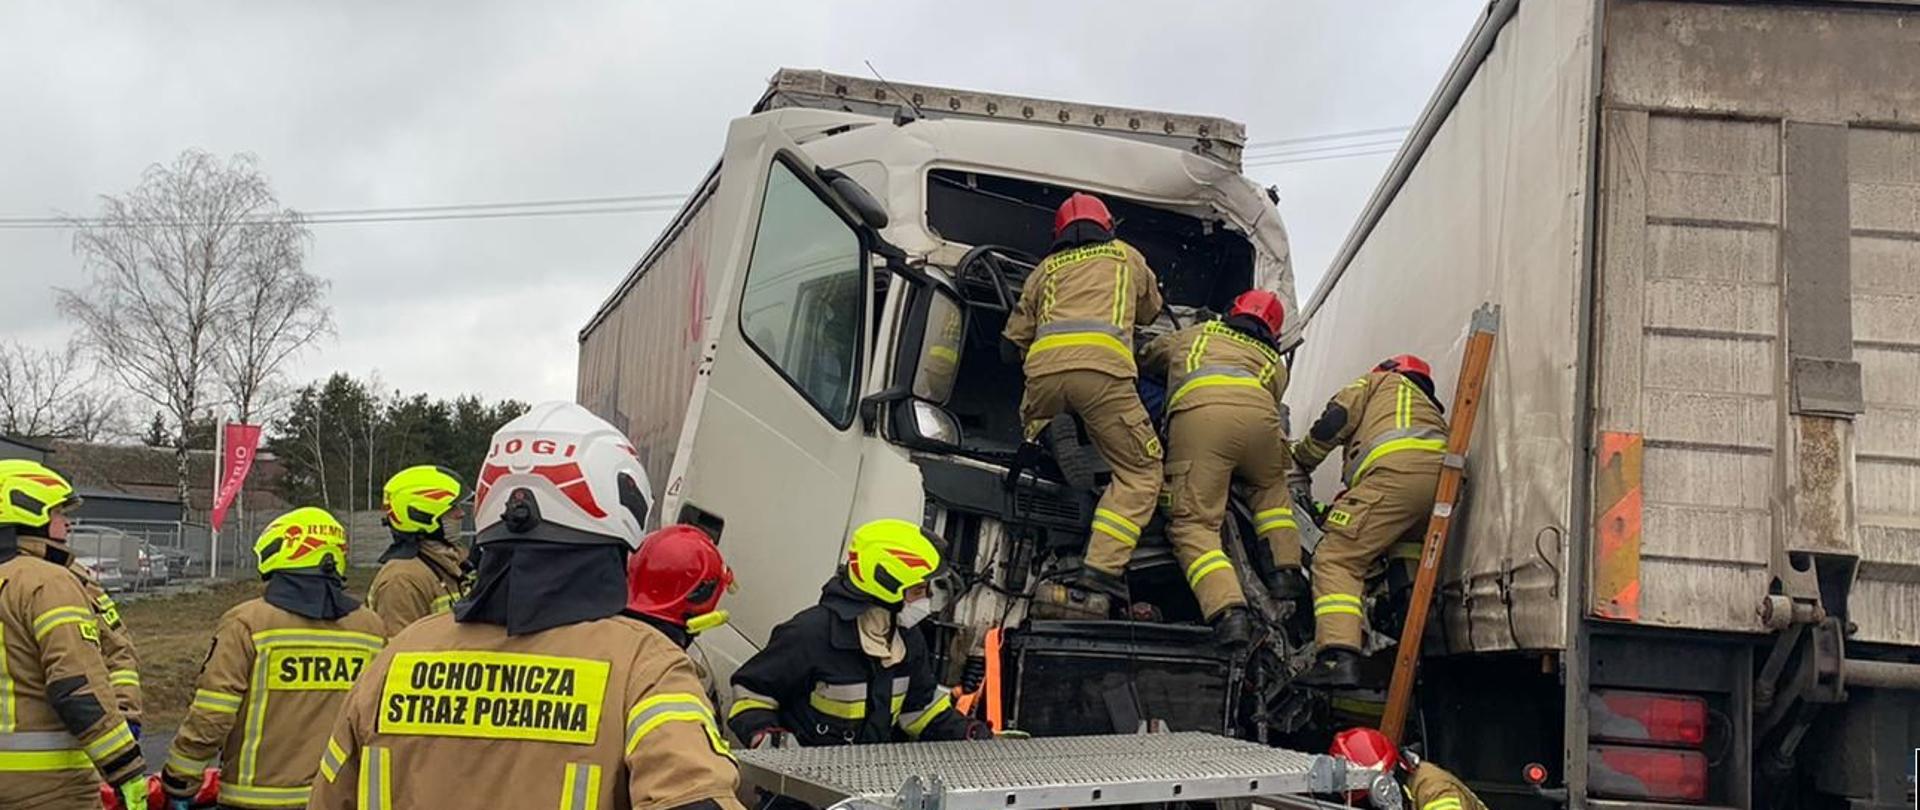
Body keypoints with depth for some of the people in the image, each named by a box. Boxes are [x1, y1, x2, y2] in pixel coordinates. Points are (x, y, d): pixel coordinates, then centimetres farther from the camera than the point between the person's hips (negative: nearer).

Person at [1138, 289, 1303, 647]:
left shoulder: (1195, 334, 41)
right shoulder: (1275, 363, 39)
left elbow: (1146, 359, 54)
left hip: (1198, 410, -2)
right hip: (1258, 412, 2)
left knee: (1192, 522, -5)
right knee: (1273, 486, 33)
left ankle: (1228, 611, -25)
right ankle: (1285, 570, 20)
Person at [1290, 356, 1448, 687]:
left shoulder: (1380, 381, 30)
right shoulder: (1430, 407, 46)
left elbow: (1334, 421, 13)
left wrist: (1299, 462, 29)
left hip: (1398, 469, -7)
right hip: (1444, 480, 7)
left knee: (1337, 559, -11)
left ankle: (1339, 656, -28)